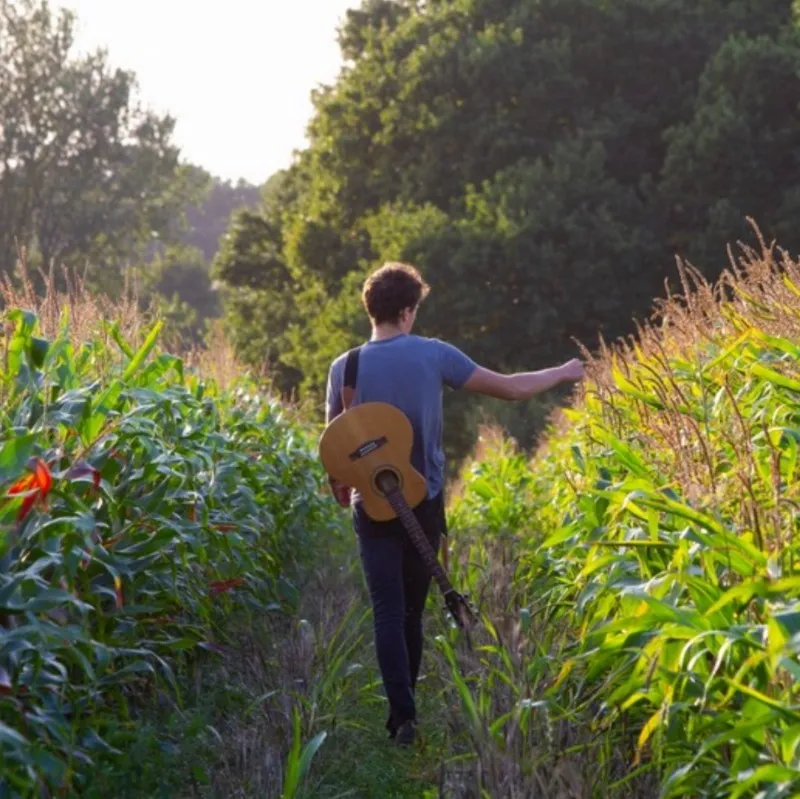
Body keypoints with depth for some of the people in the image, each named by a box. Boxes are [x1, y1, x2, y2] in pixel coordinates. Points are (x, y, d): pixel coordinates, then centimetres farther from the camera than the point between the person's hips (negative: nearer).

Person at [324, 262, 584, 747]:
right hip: (424, 503, 1)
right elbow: (511, 388, -1)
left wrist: (339, 485, 22)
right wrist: (564, 373, 16)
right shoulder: (433, 355, -5)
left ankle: (403, 715, -12)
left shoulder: (346, 367, -4)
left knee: (388, 613, 0)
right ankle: (404, 708, 24)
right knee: (412, 611, 15)